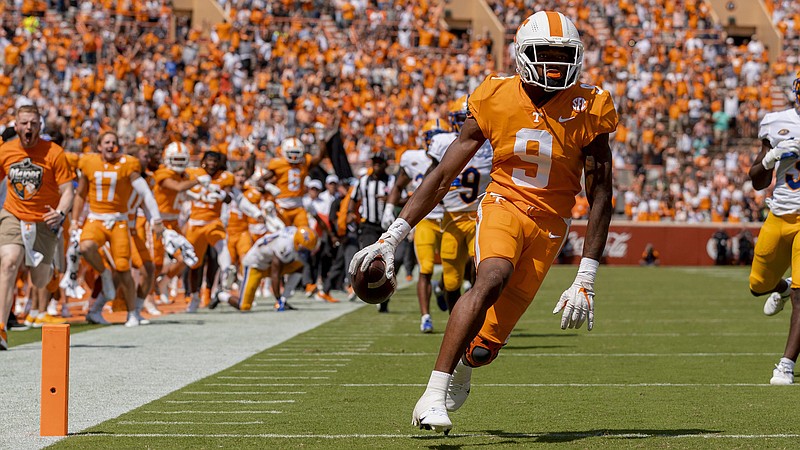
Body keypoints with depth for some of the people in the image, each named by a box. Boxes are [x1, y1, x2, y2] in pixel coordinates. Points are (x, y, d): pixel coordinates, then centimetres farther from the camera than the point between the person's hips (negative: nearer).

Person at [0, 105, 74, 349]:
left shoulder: (54, 153, -12)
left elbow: (67, 191, -11)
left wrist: (60, 213, -30)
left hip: (45, 220, -1)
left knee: (39, 283, 5)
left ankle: (46, 269, 48)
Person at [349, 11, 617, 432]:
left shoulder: (587, 111, -8)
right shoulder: (496, 100, -6)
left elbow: (599, 197, -3)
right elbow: (443, 175, -1)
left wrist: (585, 281, -8)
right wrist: (391, 237, -7)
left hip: (549, 227, 0)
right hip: (503, 205, 0)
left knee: (485, 346, -7)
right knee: (492, 278, -36)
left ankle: (462, 368, 33)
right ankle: (433, 396, -32)